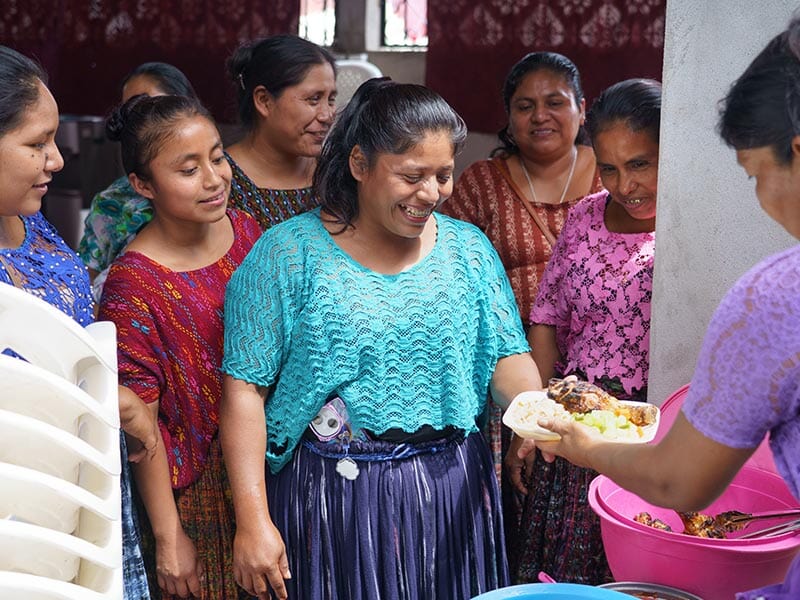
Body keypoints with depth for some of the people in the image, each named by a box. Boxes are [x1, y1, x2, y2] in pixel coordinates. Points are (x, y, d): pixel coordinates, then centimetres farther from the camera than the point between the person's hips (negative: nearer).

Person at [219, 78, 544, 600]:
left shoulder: (468, 249, 5)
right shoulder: (290, 253, -8)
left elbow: (507, 356, 2)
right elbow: (245, 388, -9)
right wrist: (253, 521, -15)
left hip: (452, 496, 4)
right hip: (330, 498, -3)